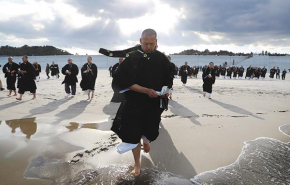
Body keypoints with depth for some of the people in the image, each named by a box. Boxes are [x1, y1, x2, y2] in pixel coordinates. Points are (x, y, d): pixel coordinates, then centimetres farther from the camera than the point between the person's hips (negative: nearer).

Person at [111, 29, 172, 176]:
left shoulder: (162, 59, -2)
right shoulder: (132, 58, -11)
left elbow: (168, 80, 6)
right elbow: (124, 82, -14)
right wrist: (146, 90, -24)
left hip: (154, 103, 3)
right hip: (134, 103, -2)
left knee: (150, 131, 18)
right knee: (134, 135, 2)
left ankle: (146, 140, 57)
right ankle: (137, 165, 23)